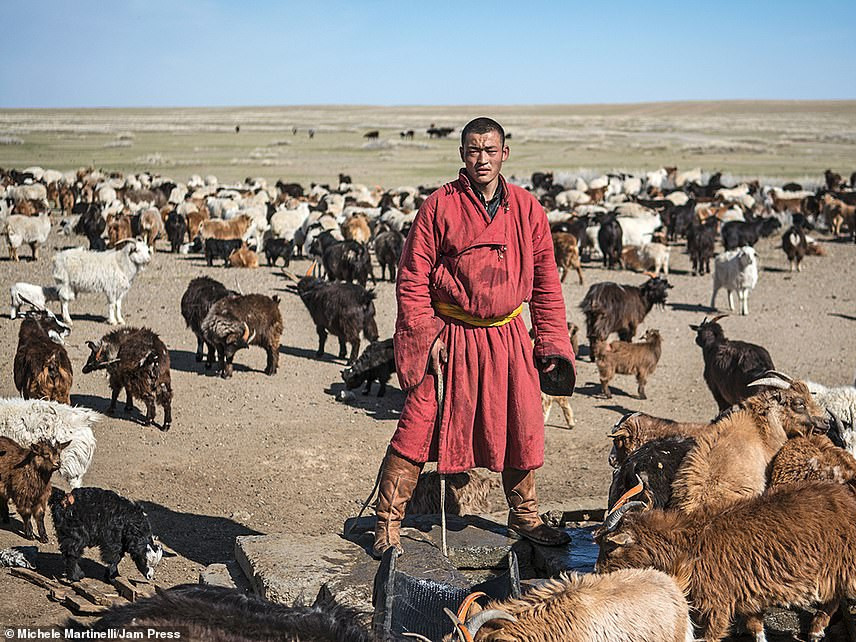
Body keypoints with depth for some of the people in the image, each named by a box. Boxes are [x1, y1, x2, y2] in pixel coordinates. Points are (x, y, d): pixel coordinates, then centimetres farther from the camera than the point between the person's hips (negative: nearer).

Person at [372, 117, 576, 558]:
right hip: (450, 338, -3)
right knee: (417, 429, -4)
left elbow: (546, 280, 10)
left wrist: (550, 341, 5)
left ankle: (523, 516, 33)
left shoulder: (526, 208, 5)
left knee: (522, 431, 11)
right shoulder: (439, 205, -5)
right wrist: (426, 336, -10)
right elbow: (413, 277, -3)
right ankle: (387, 525, 10)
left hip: (507, 339, 3)